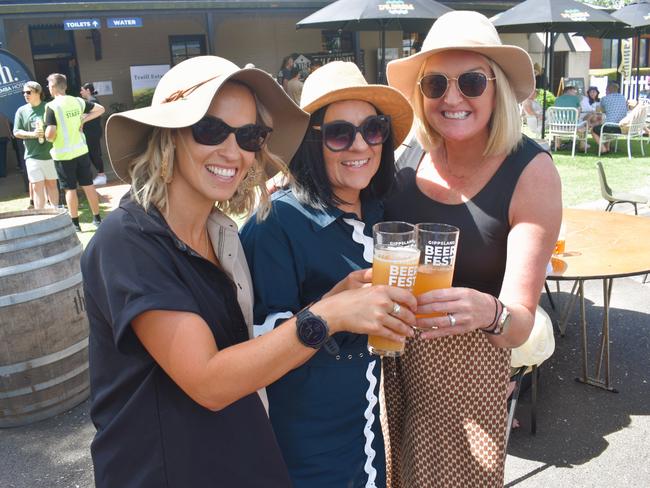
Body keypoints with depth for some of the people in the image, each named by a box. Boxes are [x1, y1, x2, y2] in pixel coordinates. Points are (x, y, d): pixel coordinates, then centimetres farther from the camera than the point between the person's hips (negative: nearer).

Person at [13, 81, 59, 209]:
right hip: (33, 155, 0)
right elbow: (16, 132, 2)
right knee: (37, 187, 0)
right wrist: (32, 134, -13)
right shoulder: (21, 111, 3)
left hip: (51, 153, 0)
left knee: (52, 184, 13)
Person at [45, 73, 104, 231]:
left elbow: (50, 135, -20)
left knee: (70, 189, 4)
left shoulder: (52, 106, -15)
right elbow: (100, 109, 13)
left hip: (63, 154, -4)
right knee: (88, 185, 11)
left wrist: (48, 137, 3)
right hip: (81, 150, 5)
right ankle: (97, 219, 17)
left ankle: (75, 223, 11)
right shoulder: (78, 101, 2)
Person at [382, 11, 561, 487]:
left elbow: (520, 325, -18)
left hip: (466, 367, -3)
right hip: (389, 356, 4)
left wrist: (490, 313, -41)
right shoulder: (411, 154, -8)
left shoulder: (531, 173, -18)